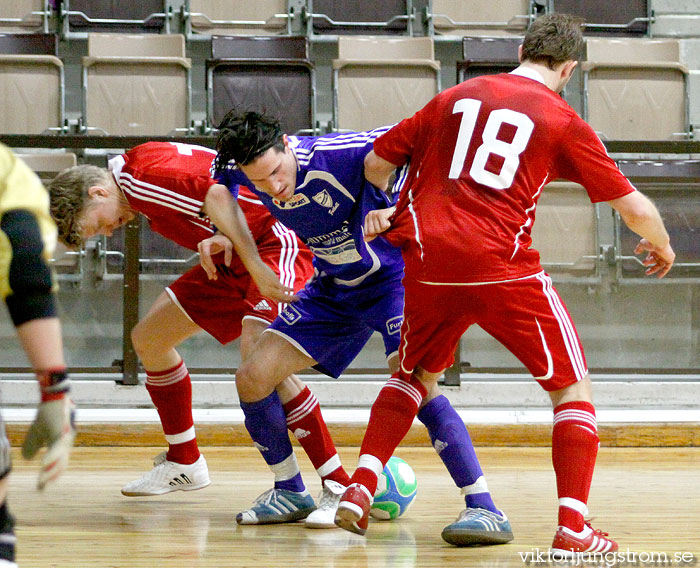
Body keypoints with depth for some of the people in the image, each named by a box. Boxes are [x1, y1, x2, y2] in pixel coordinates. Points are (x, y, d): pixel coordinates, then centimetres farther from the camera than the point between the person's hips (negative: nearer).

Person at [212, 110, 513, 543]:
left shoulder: (336, 155, -32)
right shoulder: (248, 167, -12)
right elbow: (224, 172, 12)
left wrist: (394, 208, -36)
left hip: (391, 276, -6)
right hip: (332, 290, 7)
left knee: (412, 381, -29)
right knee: (252, 380, -1)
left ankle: (484, 508, -27)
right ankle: (290, 493, 21)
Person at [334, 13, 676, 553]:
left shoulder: (455, 97, 17)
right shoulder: (561, 119, 6)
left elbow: (377, 162, 22)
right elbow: (634, 207, 7)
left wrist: (392, 210, 41)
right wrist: (661, 247, 27)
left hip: (428, 264, 4)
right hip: (502, 267, -4)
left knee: (417, 376, 27)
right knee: (573, 387, 8)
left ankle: (359, 489, 12)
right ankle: (573, 525, -6)